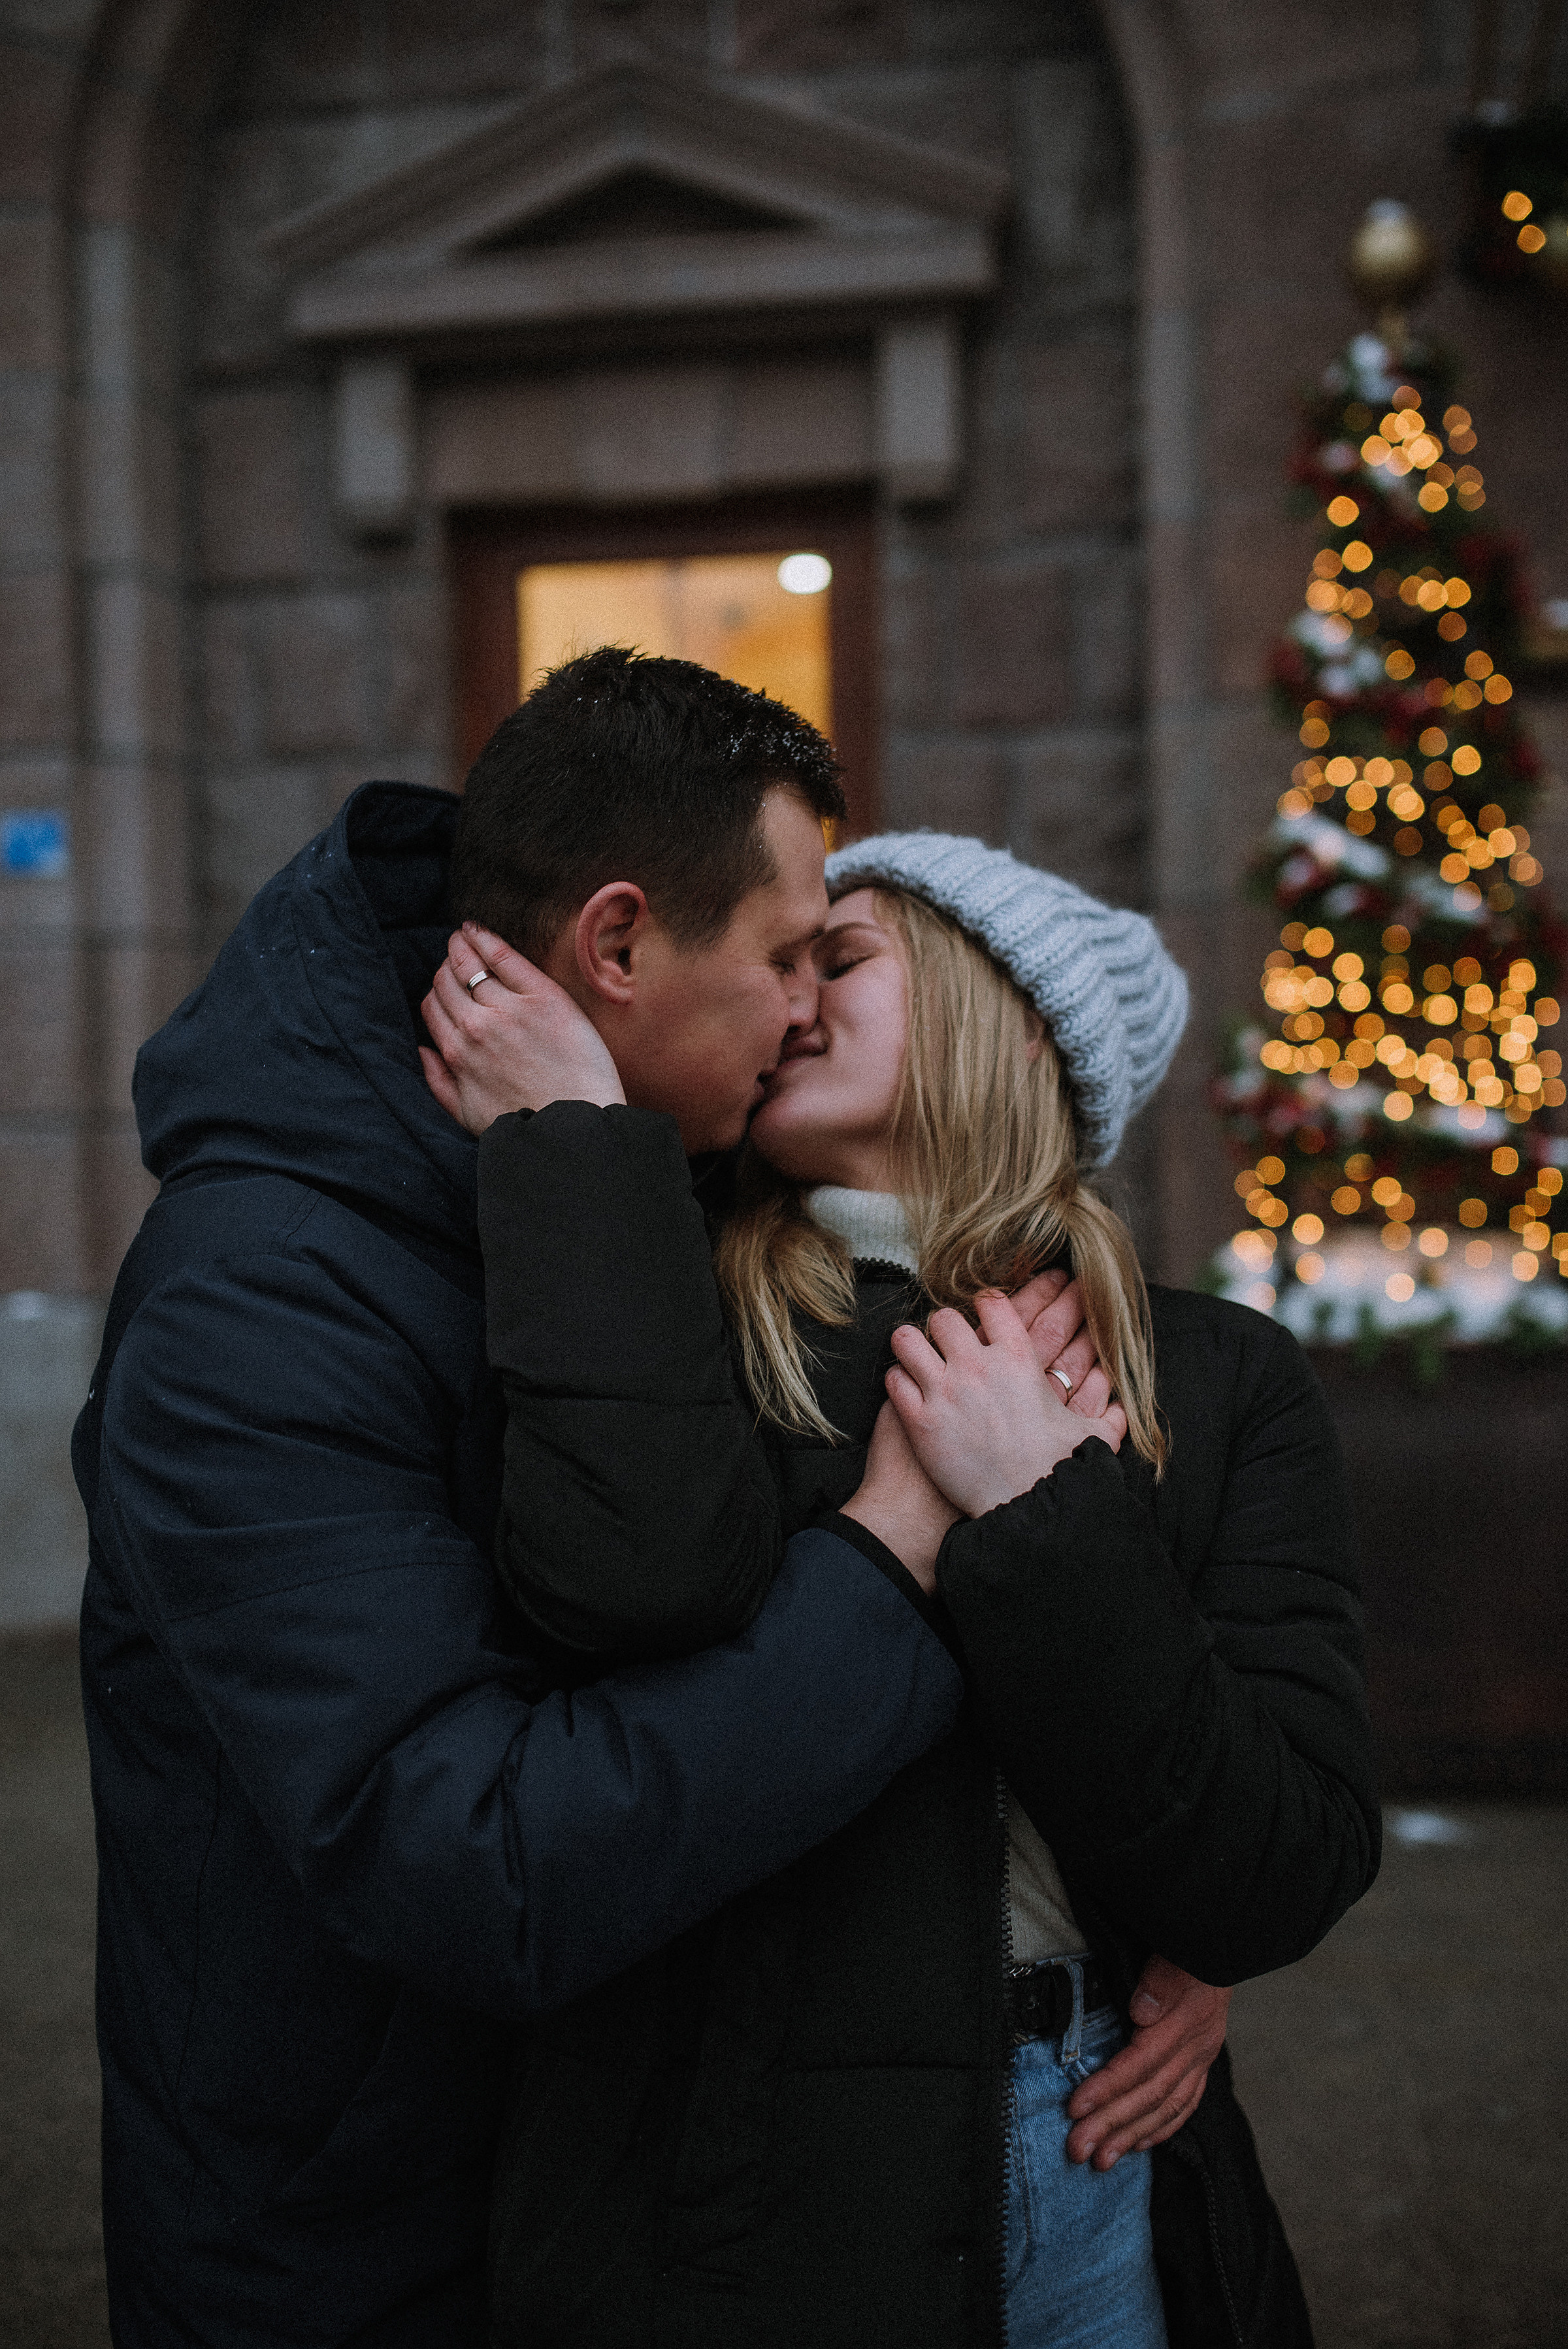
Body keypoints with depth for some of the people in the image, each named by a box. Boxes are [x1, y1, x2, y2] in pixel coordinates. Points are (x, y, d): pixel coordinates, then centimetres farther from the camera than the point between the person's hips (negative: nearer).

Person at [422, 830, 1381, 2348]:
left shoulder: (1221, 1383, 1)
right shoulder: (687, 1336, -3)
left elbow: (1278, 1888, -8)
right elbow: (635, 1577, -27)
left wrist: (1041, 1520, -16)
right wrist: (575, 1143, -19)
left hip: (1111, 2186, 2)